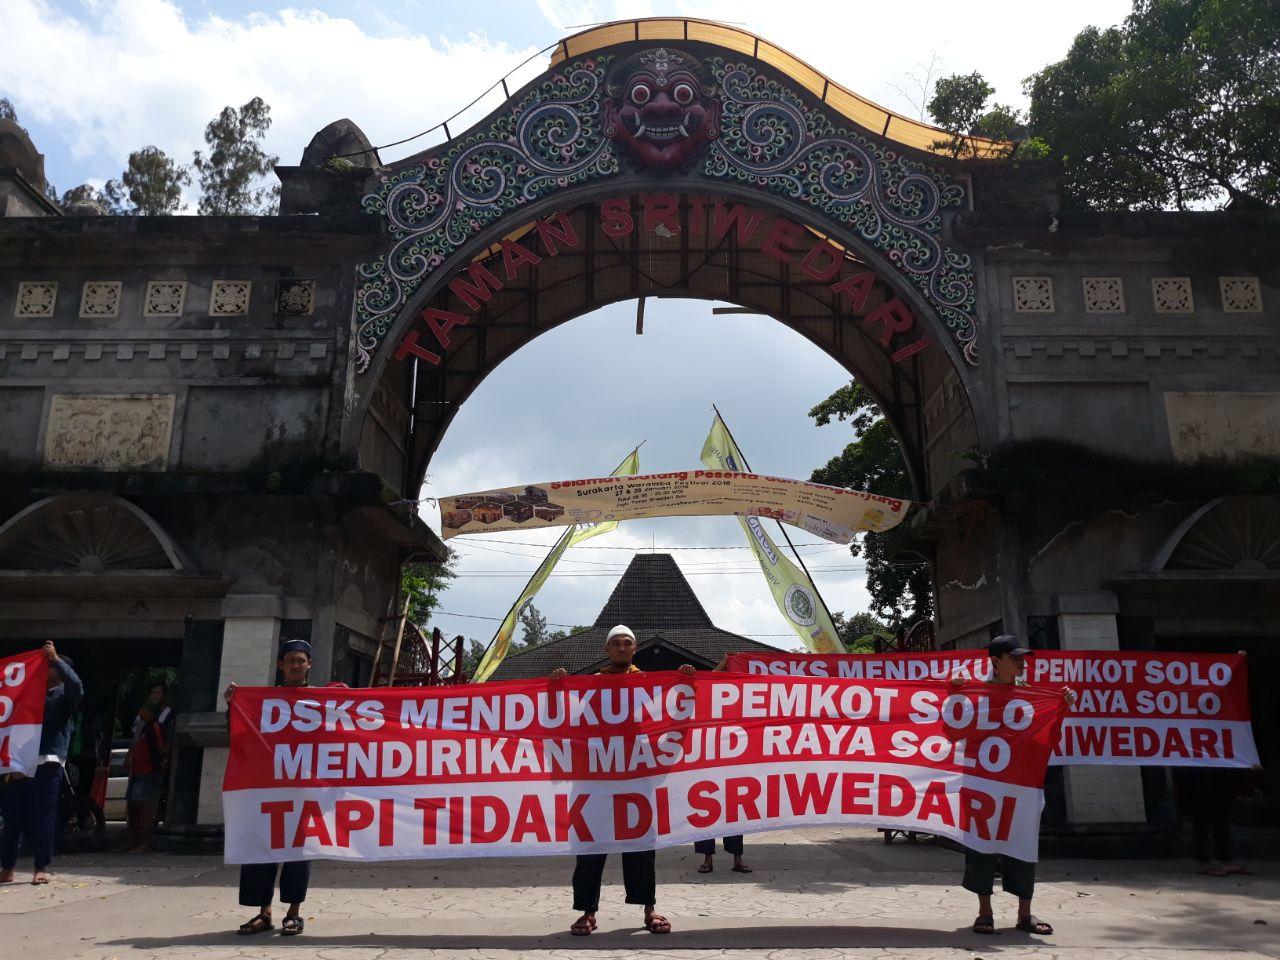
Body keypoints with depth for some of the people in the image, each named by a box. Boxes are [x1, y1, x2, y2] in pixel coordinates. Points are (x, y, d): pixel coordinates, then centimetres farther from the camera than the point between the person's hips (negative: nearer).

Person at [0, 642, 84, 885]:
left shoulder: (64, 694, 6)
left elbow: (76, 685, -17)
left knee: (42, 817, -5)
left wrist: (56, 658, -18)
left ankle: (41, 869, 0)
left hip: (47, 765, -5)